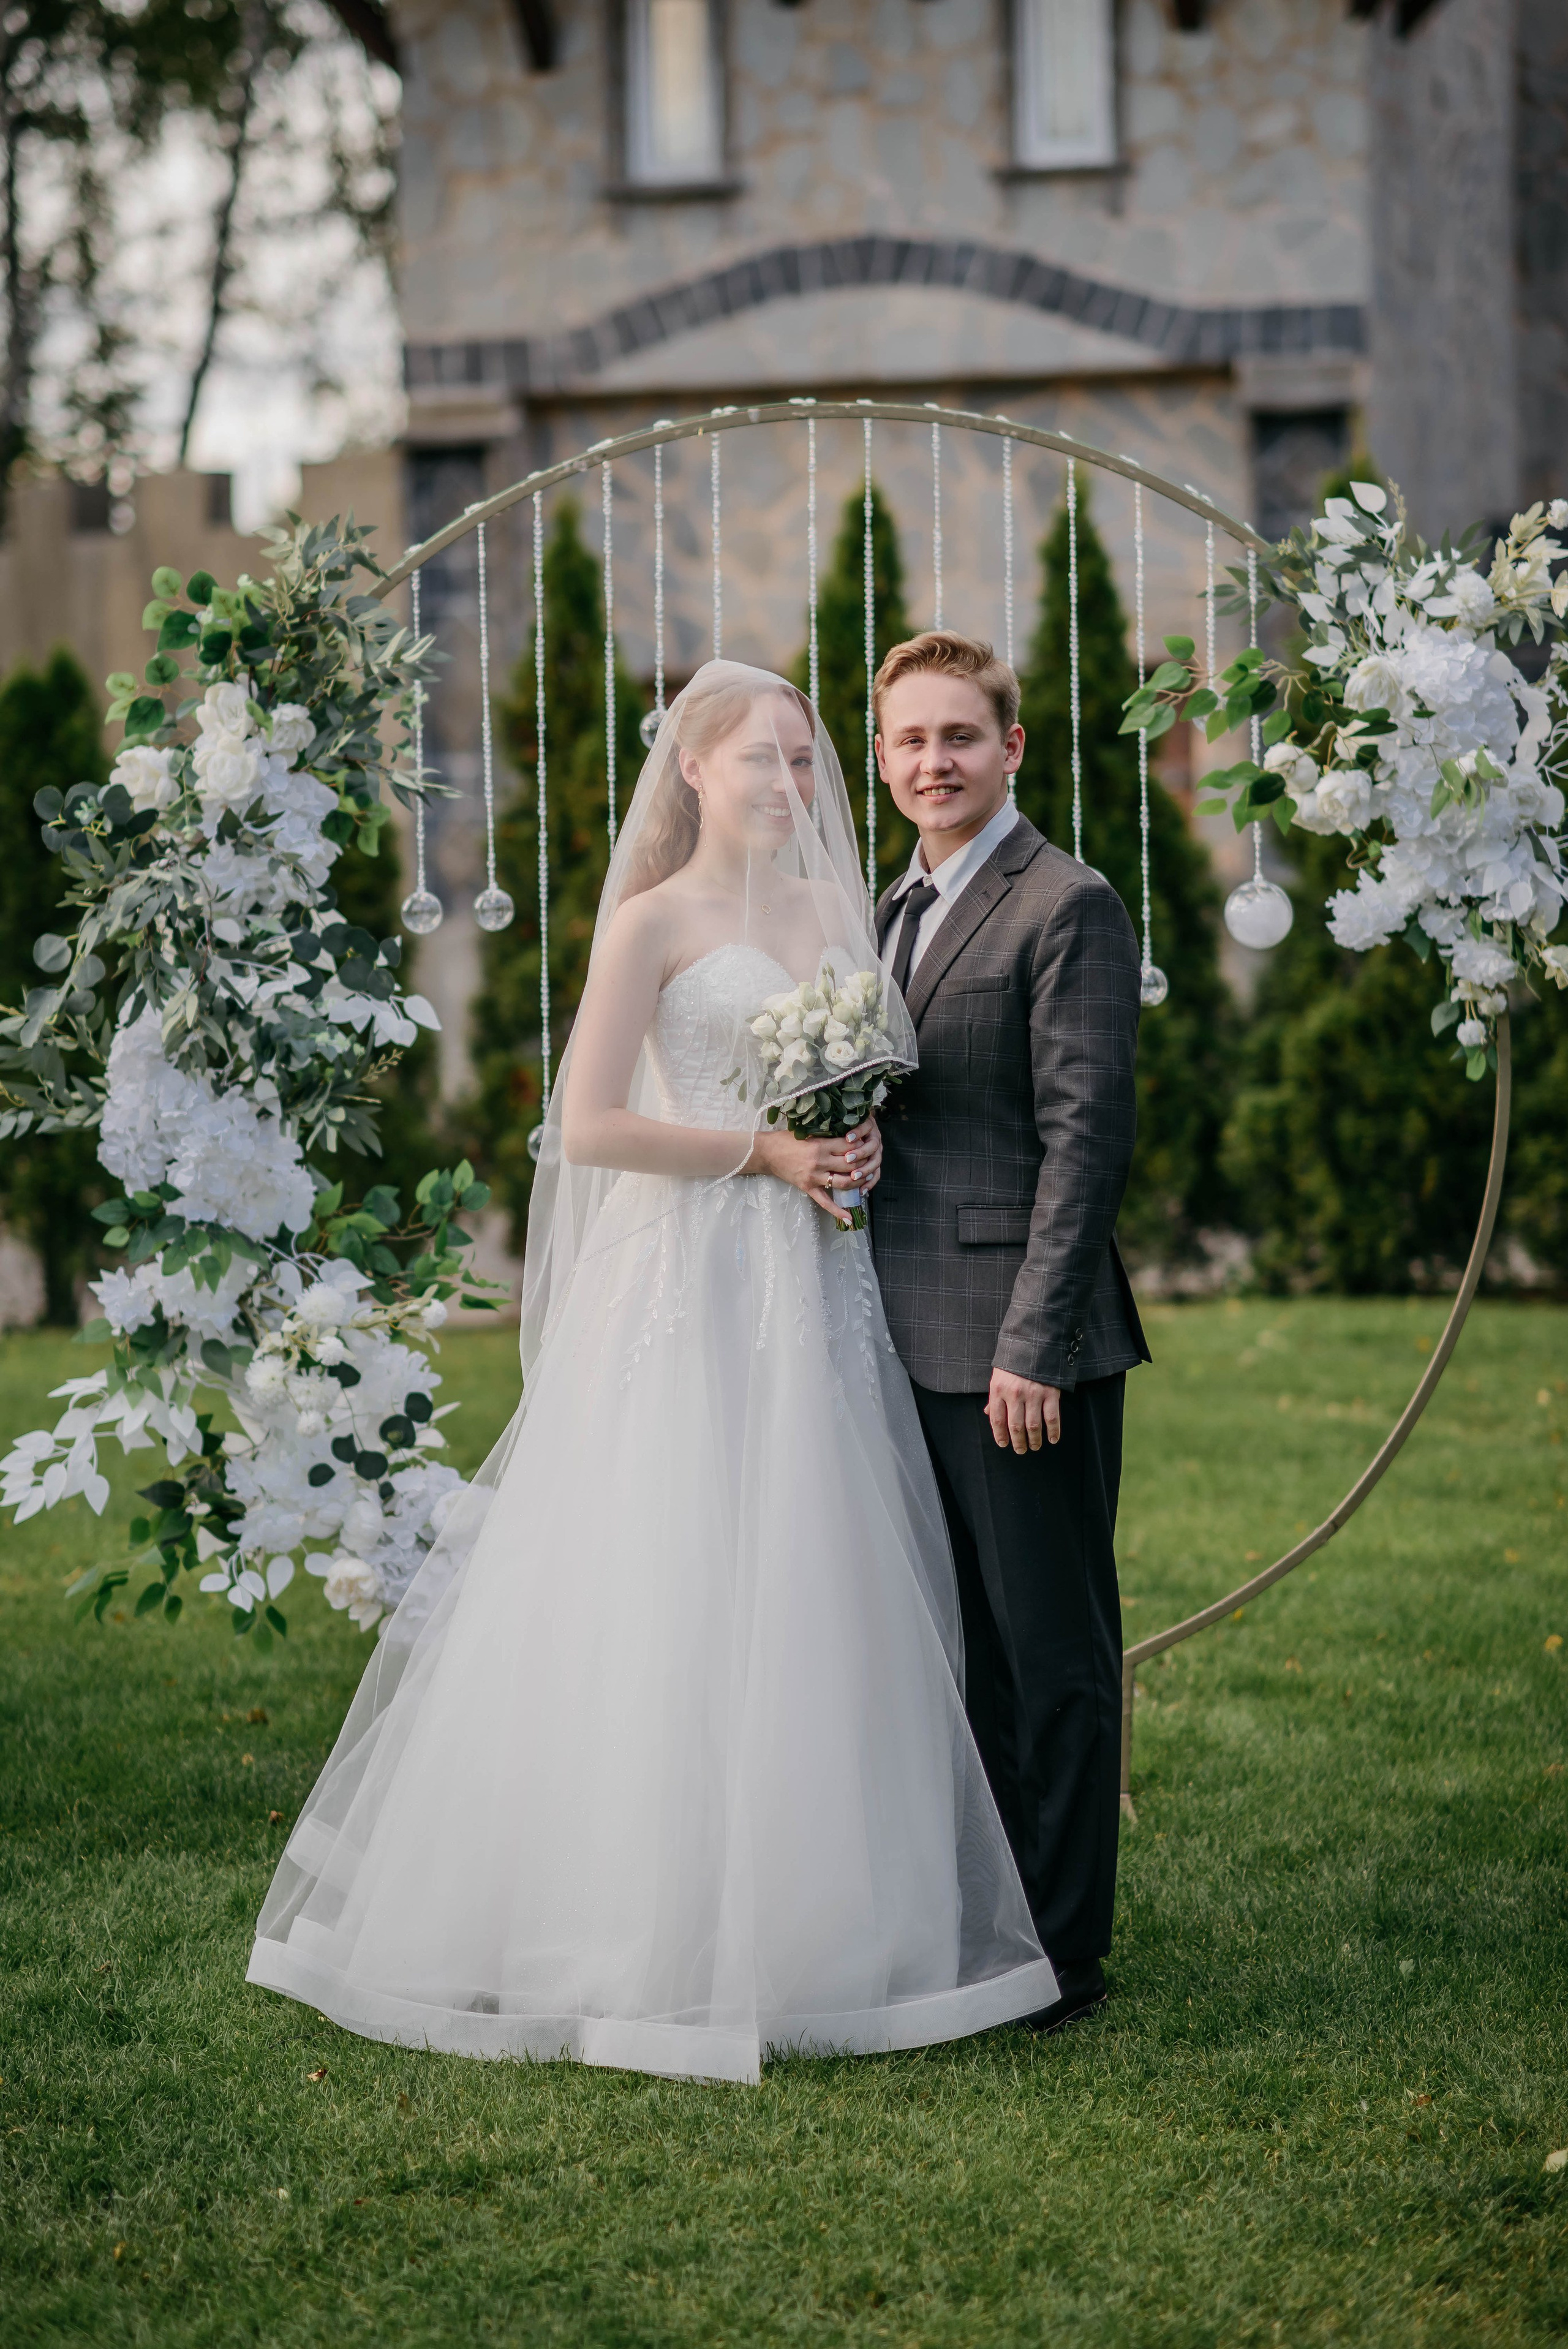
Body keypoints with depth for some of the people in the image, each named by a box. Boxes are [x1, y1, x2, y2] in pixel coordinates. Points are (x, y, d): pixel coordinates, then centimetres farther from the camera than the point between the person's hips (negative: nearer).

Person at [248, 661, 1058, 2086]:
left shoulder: (829, 908, 14)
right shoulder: (655, 921, -4)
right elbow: (589, 1126, -11)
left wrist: (861, 1147, 1)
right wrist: (762, 1152, -11)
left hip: (818, 1289, 6)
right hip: (695, 1286, -6)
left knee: (819, 1604, 7)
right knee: (672, 1607, -4)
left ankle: (806, 1912, 16)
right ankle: (649, 1933, 4)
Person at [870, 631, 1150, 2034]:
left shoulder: (1069, 907, -10)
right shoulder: (896, 914, 17)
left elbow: (1088, 1137, -15)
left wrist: (1031, 1345, -19)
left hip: (1020, 1349, -8)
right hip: (912, 1341, 8)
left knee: (1053, 1654, 0)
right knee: (966, 1650, 15)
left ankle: (1062, 1955, 8)